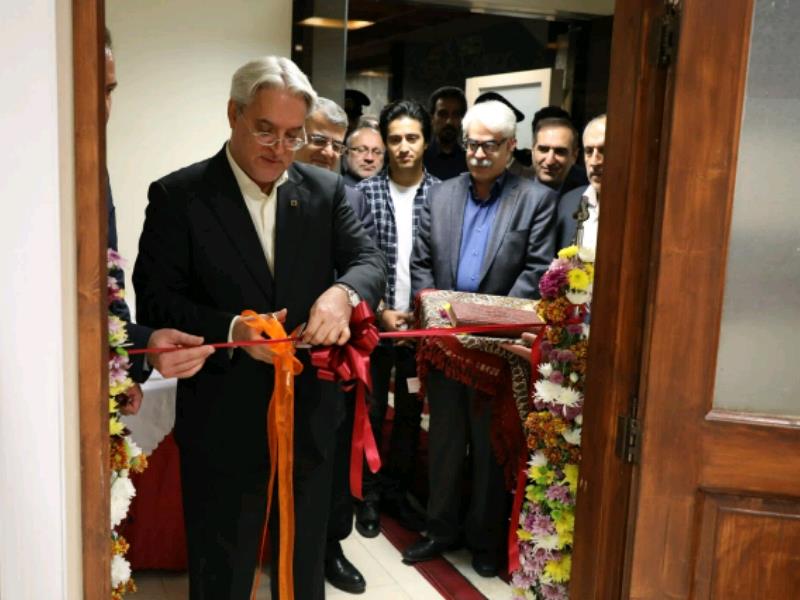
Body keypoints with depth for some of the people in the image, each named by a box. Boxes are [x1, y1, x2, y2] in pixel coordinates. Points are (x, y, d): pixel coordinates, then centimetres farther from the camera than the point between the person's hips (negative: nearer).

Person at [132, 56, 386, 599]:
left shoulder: (325, 190, 3)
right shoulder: (178, 195, -7)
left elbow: (370, 260, -3)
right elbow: (154, 299, -11)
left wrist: (343, 292, -26)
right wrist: (231, 330, -27)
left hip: (309, 417, 4)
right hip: (222, 424, -3)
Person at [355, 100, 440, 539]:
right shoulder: (364, 193, -3)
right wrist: (381, 311, -11)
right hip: (374, 322, -1)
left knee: (411, 412, 13)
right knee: (371, 411, 9)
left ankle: (396, 490, 31)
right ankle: (369, 494, 25)